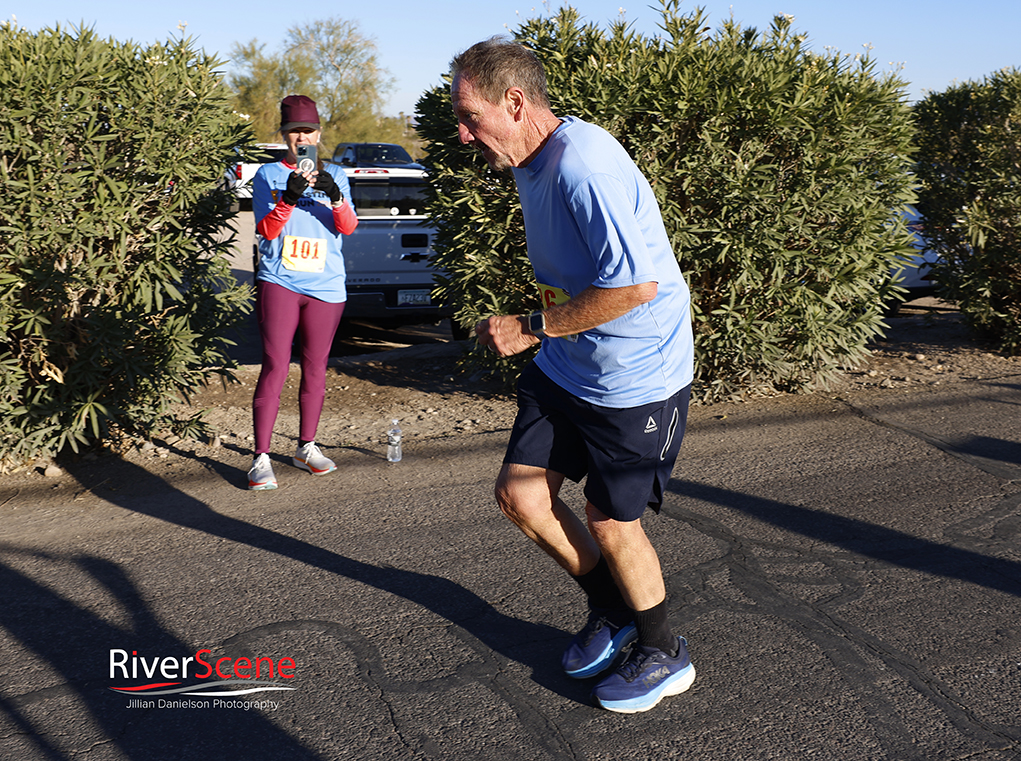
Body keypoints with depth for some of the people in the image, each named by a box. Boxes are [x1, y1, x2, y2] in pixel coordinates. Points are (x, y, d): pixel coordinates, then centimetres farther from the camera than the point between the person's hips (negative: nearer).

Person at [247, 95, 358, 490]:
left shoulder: (335, 175, 12)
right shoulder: (268, 174, 7)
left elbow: (348, 227, -2)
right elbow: (264, 231, -4)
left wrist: (335, 197, -22)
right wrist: (288, 198, -21)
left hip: (325, 285, 2)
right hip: (279, 282, -2)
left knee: (315, 368, 8)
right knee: (275, 367, -9)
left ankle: (306, 447, 22)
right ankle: (261, 458, -6)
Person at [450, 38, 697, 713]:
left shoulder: (585, 166, -26)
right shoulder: (532, 163, 6)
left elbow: (635, 285, -31)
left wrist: (531, 328, -23)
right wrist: (540, 333, 15)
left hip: (635, 379, -9)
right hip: (565, 368, 9)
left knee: (611, 524, 3)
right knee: (519, 492, 7)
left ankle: (665, 656, 30)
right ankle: (613, 613, 30)